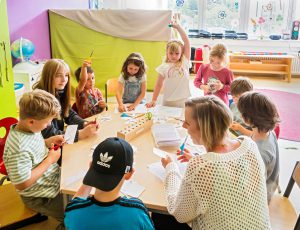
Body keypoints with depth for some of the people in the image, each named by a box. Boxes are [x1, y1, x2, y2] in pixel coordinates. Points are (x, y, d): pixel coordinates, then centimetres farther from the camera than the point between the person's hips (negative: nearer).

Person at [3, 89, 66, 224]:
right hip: (40, 197, -8)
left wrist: (48, 142, -6)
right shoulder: (19, 150, -33)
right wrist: (49, 160, -23)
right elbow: (22, 184, -28)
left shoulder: (30, 127, -8)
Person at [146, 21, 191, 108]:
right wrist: (153, 101, -1)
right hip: (167, 102, 0)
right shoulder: (164, 67, -1)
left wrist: (178, 27, -7)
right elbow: (159, 85, 3)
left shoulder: (184, 63, -1)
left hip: (183, 101, 0)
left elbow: (187, 42, -6)